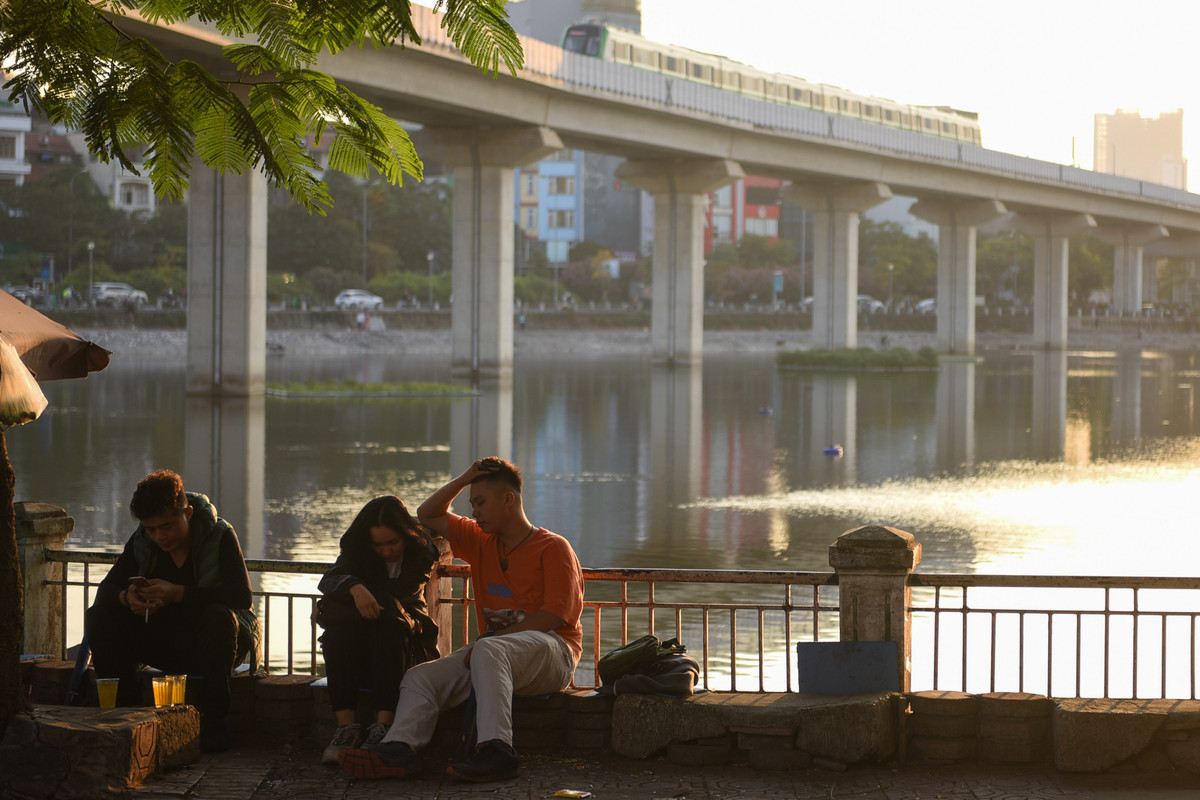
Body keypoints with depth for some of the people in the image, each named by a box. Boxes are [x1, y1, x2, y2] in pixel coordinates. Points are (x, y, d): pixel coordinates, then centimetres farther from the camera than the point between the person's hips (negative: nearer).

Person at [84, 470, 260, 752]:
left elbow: (241, 596, -26)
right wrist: (127, 598, -26)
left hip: (209, 643, -4)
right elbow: (106, 589, 0)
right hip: (162, 644, 4)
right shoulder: (141, 542, 0)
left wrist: (178, 593, -35)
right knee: (98, 618, -15)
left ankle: (214, 723, -28)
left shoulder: (220, 536, -13)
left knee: (219, 617, -38)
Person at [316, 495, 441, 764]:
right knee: (337, 630, -31)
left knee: (389, 623, -35)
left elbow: (395, 596, -11)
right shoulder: (357, 549, 3)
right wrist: (354, 587, -37)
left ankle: (383, 728, -45)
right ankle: (346, 729, -41)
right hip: (358, 652, 2)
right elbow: (328, 581, -15)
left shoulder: (422, 552, -1)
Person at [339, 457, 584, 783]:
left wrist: (496, 636, -17)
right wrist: (464, 479, 13)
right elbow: (428, 515, 27)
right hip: (497, 650, 7)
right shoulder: (481, 542, 21)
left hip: (552, 651, -7)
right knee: (421, 676, -11)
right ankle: (399, 749, -36)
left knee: (487, 650, -38)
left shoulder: (553, 547, -1)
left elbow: (555, 615, -12)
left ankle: (496, 750, -50)